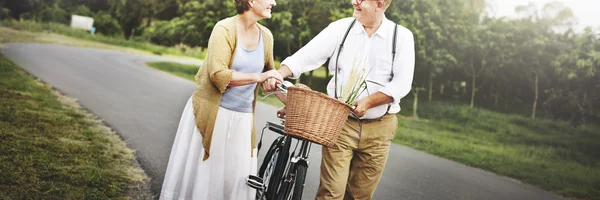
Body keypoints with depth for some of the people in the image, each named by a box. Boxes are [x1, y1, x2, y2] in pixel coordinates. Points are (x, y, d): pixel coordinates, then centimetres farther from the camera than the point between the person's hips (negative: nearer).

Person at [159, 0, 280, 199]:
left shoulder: (266, 35, 4)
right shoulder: (225, 28, -13)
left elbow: (270, 74, 19)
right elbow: (219, 74, -22)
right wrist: (258, 77, -21)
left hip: (242, 118, 5)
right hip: (212, 114, -5)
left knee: (236, 179, 7)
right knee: (198, 172, 7)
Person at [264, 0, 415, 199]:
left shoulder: (402, 37, -2)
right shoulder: (340, 28, -1)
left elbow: (401, 84, -8)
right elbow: (307, 56, -8)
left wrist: (369, 101, -21)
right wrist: (278, 74, -23)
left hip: (378, 129, 1)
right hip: (341, 123, 0)